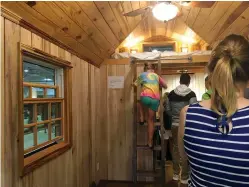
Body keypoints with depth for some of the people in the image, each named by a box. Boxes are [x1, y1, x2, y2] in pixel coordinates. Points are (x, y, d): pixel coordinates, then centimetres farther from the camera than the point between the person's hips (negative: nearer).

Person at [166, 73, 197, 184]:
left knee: (175, 148, 15)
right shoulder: (191, 94, -11)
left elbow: (168, 109, 5)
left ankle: (176, 174, 27)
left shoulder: (171, 94, 2)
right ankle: (184, 177, 16)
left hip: (174, 124, 4)